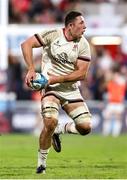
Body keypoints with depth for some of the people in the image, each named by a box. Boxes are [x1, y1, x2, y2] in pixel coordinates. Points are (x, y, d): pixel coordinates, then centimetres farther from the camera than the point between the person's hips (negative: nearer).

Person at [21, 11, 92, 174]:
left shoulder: (83, 44, -2)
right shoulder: (53, 35, -9)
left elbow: (81, 73, -7)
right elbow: (26, 44, -10)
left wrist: (57, 79, -17)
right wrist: (31, 69, -20)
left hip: (71, 90, 4)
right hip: (51, 88, -4)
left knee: (85, 127, -8)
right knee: (50, 122, -26)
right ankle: (41, 162, -6)